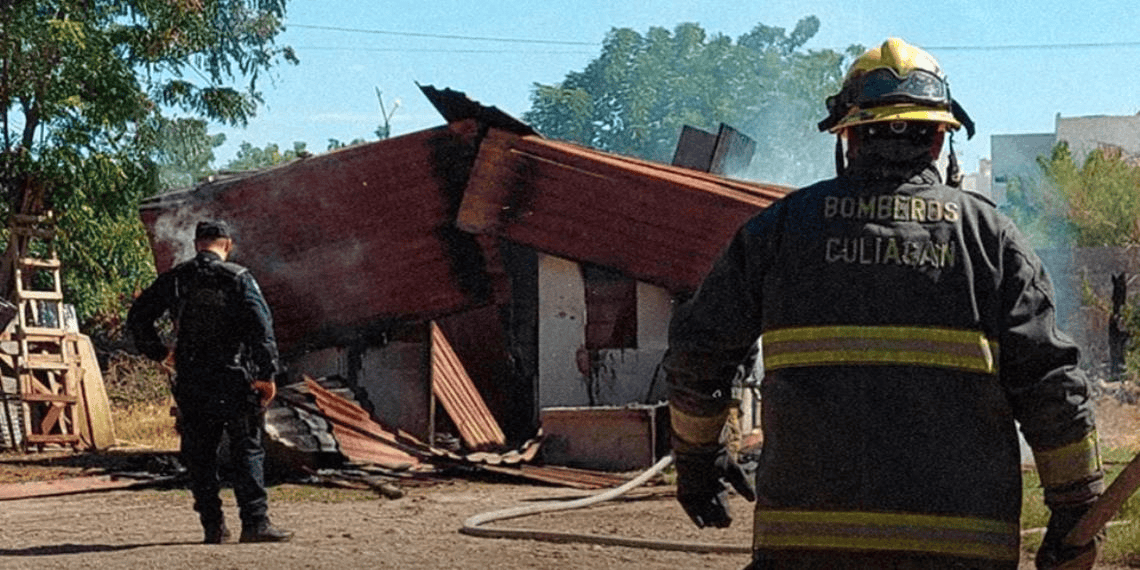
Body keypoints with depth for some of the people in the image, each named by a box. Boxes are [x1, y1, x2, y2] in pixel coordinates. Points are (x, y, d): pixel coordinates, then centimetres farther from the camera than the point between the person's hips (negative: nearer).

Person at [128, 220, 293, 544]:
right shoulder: (238, 278, -5)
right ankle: (255, 523, -5)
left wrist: (156, 353, 18)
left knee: (200, 456, 10)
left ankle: (213, 526, 10)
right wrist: (266, 374, -12)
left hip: (190, 381, 3)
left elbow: (137, 318, 8)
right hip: (234, 378, -3)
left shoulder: (174, 279, 5)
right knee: (247, 451, 2)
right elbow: (261, 326, -13)